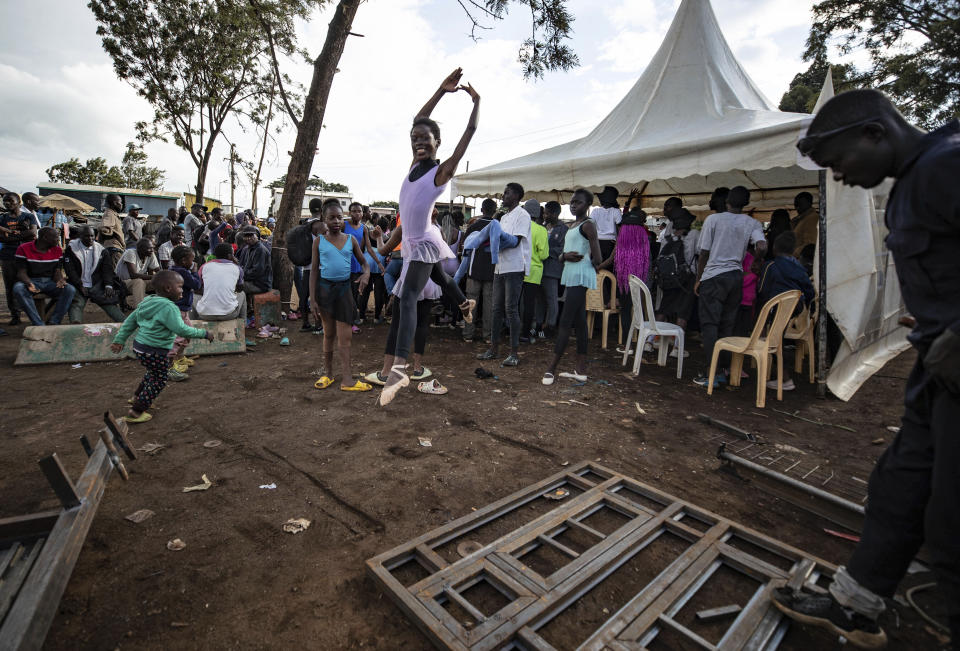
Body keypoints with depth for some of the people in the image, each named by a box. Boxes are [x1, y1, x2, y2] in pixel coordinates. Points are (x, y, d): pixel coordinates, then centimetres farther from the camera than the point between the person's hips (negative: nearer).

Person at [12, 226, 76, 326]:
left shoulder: (57, 250, 6)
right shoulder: (24, 249, -4)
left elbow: (57, 271, 4)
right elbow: (21, 273, -8)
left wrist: (60, 280, -22)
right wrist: (29, 284, -31)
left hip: (50, 282, 2)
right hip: (32, 281, -2)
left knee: (70, 289, -27)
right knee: (18, 288, -36)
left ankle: (54, 323, -27)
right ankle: (39, 325, -36)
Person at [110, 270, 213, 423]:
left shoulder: (148, 301, 8)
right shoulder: (168, 307, -22)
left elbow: (130, 320, 15)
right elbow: (181, 330, -27)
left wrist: (119, 340, 21)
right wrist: (204, 333, -18)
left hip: (139, 346, 10)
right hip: (154, 352, -10)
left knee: (153, 373, 31)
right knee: (159, 381, 6)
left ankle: (137, 397, 48)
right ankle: (135, 413, 13)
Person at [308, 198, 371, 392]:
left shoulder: (350, 240, 4)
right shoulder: (319, 241, 1)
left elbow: (363, 262, 13)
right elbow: (314, 270, 1)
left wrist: (366, 274, -11)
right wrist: (313, 299, -5)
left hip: (344, 288, 0)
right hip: (325, 287, 0)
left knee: (344, 337, -1)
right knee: (329, 334, 11)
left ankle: (346, 380, 0)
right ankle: (327, 373, 25)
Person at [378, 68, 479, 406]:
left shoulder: (443, 169, -10)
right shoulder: (415, 164, 7)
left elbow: (470, 132, -10)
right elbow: (418, 119, 11)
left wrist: (476, 101, -3)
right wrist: (442, 90, 11)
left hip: (424, 243, -8)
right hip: (412, 241, 9)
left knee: (408, 297, -24)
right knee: (440, 278, 28)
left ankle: (399, 368, -34)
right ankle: (466, 303, 55)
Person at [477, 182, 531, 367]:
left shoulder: (522, 215, -5)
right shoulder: (504, 217, 22)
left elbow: (515, 241, -15)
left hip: (514, 267, -8)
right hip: (500, 267, 8)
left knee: (511, 309, -8)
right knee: (497, 308, 9)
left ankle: (514, 352, -1)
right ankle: (494, 348, 17)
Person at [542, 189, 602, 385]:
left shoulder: (588, 224, -9)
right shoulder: (571, 226, 20)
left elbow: (597, 259, -15)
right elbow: (561, 255, 18)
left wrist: (588, 265, 4)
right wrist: (566, 256, -3)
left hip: (580, 276, -10)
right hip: (571, 276, 10)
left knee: (565, 322, -11)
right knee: (579, 322, 8)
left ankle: (552, 368, -9)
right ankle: (581, 370, 12)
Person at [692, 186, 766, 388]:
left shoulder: (713, 219, -3)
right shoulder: (752, 223, 5)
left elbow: (704, 253, -3)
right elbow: (762, 247, -12)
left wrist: (698, 279, 5)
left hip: (714, 277, -4)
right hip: (736, 277, 4)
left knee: (710, 325, -2)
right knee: (727, 326, 11)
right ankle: (723, 370, 15)